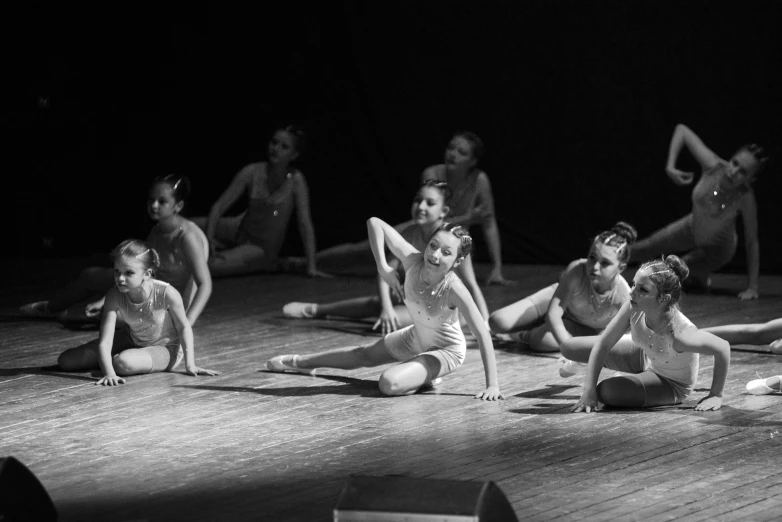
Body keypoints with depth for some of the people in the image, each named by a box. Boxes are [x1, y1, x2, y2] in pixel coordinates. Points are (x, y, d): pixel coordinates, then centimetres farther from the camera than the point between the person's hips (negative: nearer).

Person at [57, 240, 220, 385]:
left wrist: (190, 365, -17)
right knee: (66, 360, -5)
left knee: (123, 363, -37)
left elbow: (183, 327, -14)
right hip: (132, 341, 4)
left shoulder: (167, 294, -31)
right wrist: (109, 374, -46)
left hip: (164, 349, -4)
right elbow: (104, 342, -30)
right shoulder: (115, 297, -25)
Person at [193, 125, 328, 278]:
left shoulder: (295, 180, -23)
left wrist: (311, 267, -25)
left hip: (263, 247, -4)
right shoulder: (252, 172, -14)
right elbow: (219, 206, -11)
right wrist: (209, 239, -25)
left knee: (210, 267, -26)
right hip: (240, 229, 4)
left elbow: (305, 223, -22)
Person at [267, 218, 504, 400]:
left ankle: (426, 377, 3)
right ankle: (300, 362, 52)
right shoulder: (413, 260, -28)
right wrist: (383, 267, -28)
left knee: (389, 384, -27)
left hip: (446, 351, -6)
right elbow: (374, 223, -19)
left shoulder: (454, 289, -38)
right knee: (364, 356, 28)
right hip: (414, 337, 6)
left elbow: (482, 334, -34)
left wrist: (492, 385, -35)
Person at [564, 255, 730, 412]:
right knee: (569, 348, 4)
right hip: (644, 355, 5)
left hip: (672, 385, -5)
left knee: (605, 392, -28)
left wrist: (715, 396, -25)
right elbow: (602, 345, -19)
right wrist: (588, 390, -26)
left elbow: (722, 348, -35)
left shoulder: (678, 333, -44)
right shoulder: (633, 309, -30)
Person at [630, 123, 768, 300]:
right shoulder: (713, 166, -34)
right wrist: (670, 167, -34)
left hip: (718, 248, -3)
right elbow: (682, 130, -23)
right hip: (692, 227, 3)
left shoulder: (745, 197, -39)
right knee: (647, 247, 16)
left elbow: (751, 242, -29)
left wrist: (752, 287, -28)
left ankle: (699, 279, 31)